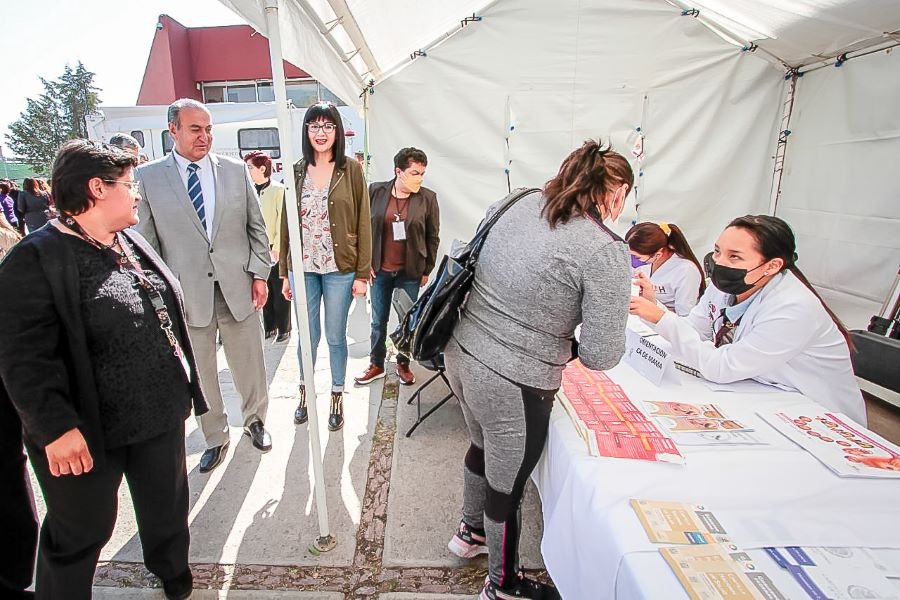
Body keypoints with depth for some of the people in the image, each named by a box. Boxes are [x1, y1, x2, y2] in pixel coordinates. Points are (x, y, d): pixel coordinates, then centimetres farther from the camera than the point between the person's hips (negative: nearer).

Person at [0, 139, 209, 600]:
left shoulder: (132, 243, 8)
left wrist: (183, 383, 16)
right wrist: (56, 426, -23)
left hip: (162, 415, 7)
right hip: (85, 432, -7)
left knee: (168, 508, 24)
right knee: (80, 535, 15)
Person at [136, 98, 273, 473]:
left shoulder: (236, 170, 6)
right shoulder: (147, 177, 1)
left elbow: (257, 228, 8)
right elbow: (146, 242, 2)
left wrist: (260, 273, 1)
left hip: (238, 287, 1)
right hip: (186, 294, -1)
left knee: (250, 366, 12)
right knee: (199, 374, 10)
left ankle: (254, 421, 36)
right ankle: (215, 438, 30)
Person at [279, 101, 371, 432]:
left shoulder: (351, 170, -1)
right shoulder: (296, 172, 6)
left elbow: (362, 224, -3)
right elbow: (286, 223, 8)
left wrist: (362, 273, -7)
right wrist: (284, 272, 7)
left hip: (339, 268, -2)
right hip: (302, 268, 2)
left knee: (335, 336, 9)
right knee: (307, 335, 12)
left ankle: (337, 397, 26)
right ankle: (305, 391, 33)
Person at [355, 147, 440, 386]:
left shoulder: (428, 198, -5)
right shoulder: (376, 191, -3)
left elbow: (433, 237, 0)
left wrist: (426, 271, 0)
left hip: (411, 272, -1)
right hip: (379, 270, 1)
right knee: (378, 321, 12)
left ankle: (404, 364, 29)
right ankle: (376, 364, 29)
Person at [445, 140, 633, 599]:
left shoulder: (524, 204, 1)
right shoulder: (607, 252, -18)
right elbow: (602, 356, -17)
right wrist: (571, 345, 4)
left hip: (461, 352, 7)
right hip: (513, 382, -7)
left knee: (483, 447, 31)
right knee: (507, 485, 17)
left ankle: (470, 533, 59)